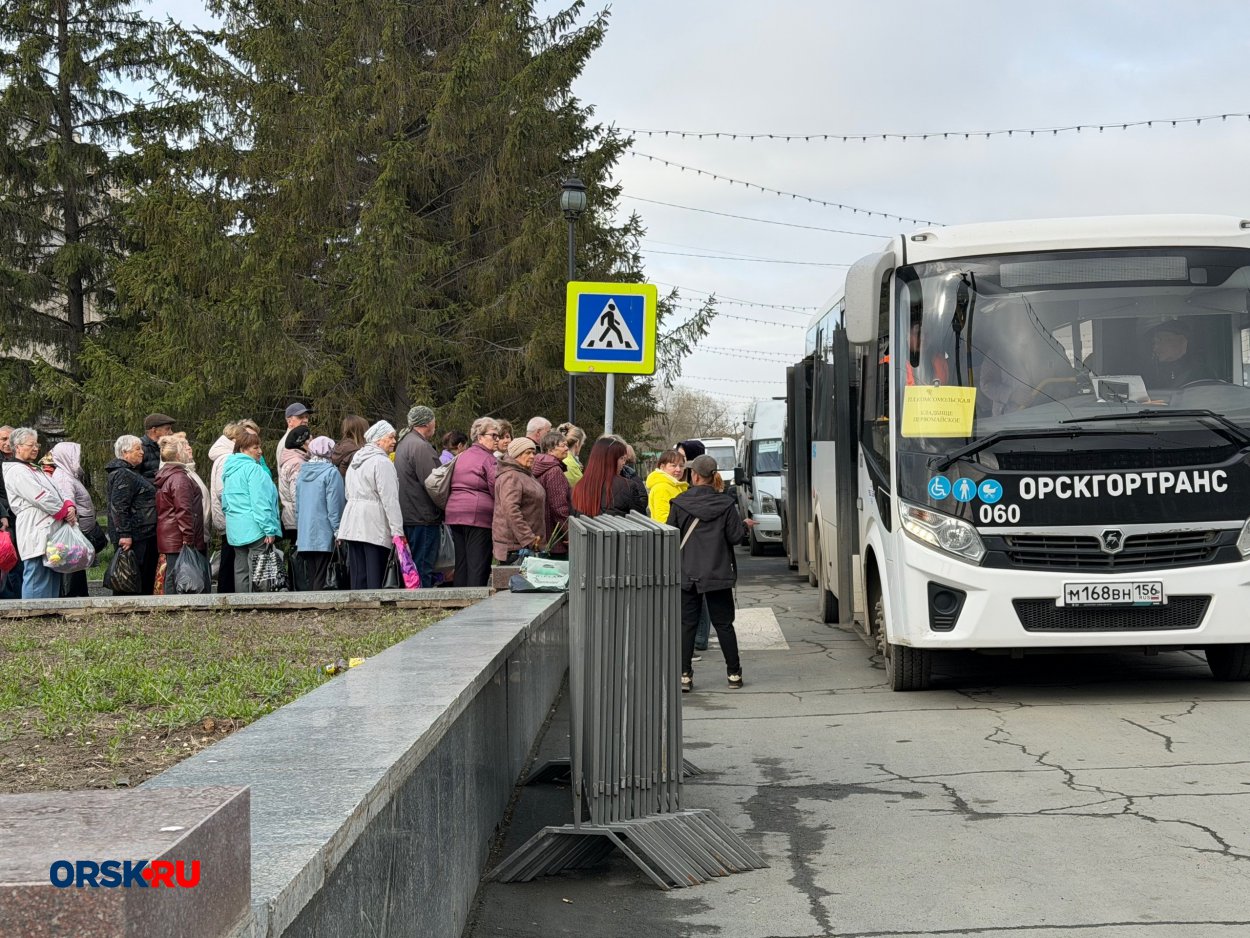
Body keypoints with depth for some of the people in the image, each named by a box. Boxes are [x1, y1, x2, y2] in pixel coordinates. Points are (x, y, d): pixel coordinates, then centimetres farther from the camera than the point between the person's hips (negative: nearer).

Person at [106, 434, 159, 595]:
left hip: (144, 535, 11)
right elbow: (119, 507, -22)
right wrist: (125, 534, -25)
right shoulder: (122, 475, -14)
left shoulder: (132, 473, 20)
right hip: (133, 537, -11)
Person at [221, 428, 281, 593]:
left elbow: (225, 504, 24)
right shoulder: (253, 469, -11)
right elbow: (260, 502, -17)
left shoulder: (229, 471, 16)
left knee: (241, 572, 11)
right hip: (255, 529, -9)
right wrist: (270, 529, -17)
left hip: (235, 530, 9)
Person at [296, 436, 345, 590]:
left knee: (309, 578, 8)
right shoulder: (331, 473, -9)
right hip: (324, 535, -6)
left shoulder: (302, 473, 10)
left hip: (304, 535, 6)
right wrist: (337, 530, -7)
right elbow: (334, 505, -12)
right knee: (321, 578, -5)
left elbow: (297, 505, 16)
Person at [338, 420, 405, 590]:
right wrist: (397, 530, -15)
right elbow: (390, 499, -15)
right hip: (374, 524, -8)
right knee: (376, 577, -8)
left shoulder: (355, 460, 19)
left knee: (358, 577, 7)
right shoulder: (382, 462, -10)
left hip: (352, 522, 8)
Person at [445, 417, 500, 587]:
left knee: (461, 564, 11)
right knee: (478, 566, -8)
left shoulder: (461, 457, 19)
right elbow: (496, 488, -13)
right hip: (478, 515, -8)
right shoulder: (488, 458, -6)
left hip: (454, 515, 8)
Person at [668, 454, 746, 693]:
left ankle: (685, 675, 3)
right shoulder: (725, 504, -6)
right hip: (718, 573, 0)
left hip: (687, 574, 0)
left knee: (687, 624, 5)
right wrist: (743, 525, 14)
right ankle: (734, 673, 12)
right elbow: (736, 536, -6)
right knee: (724, 624, 9)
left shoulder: (679, 504, -6)